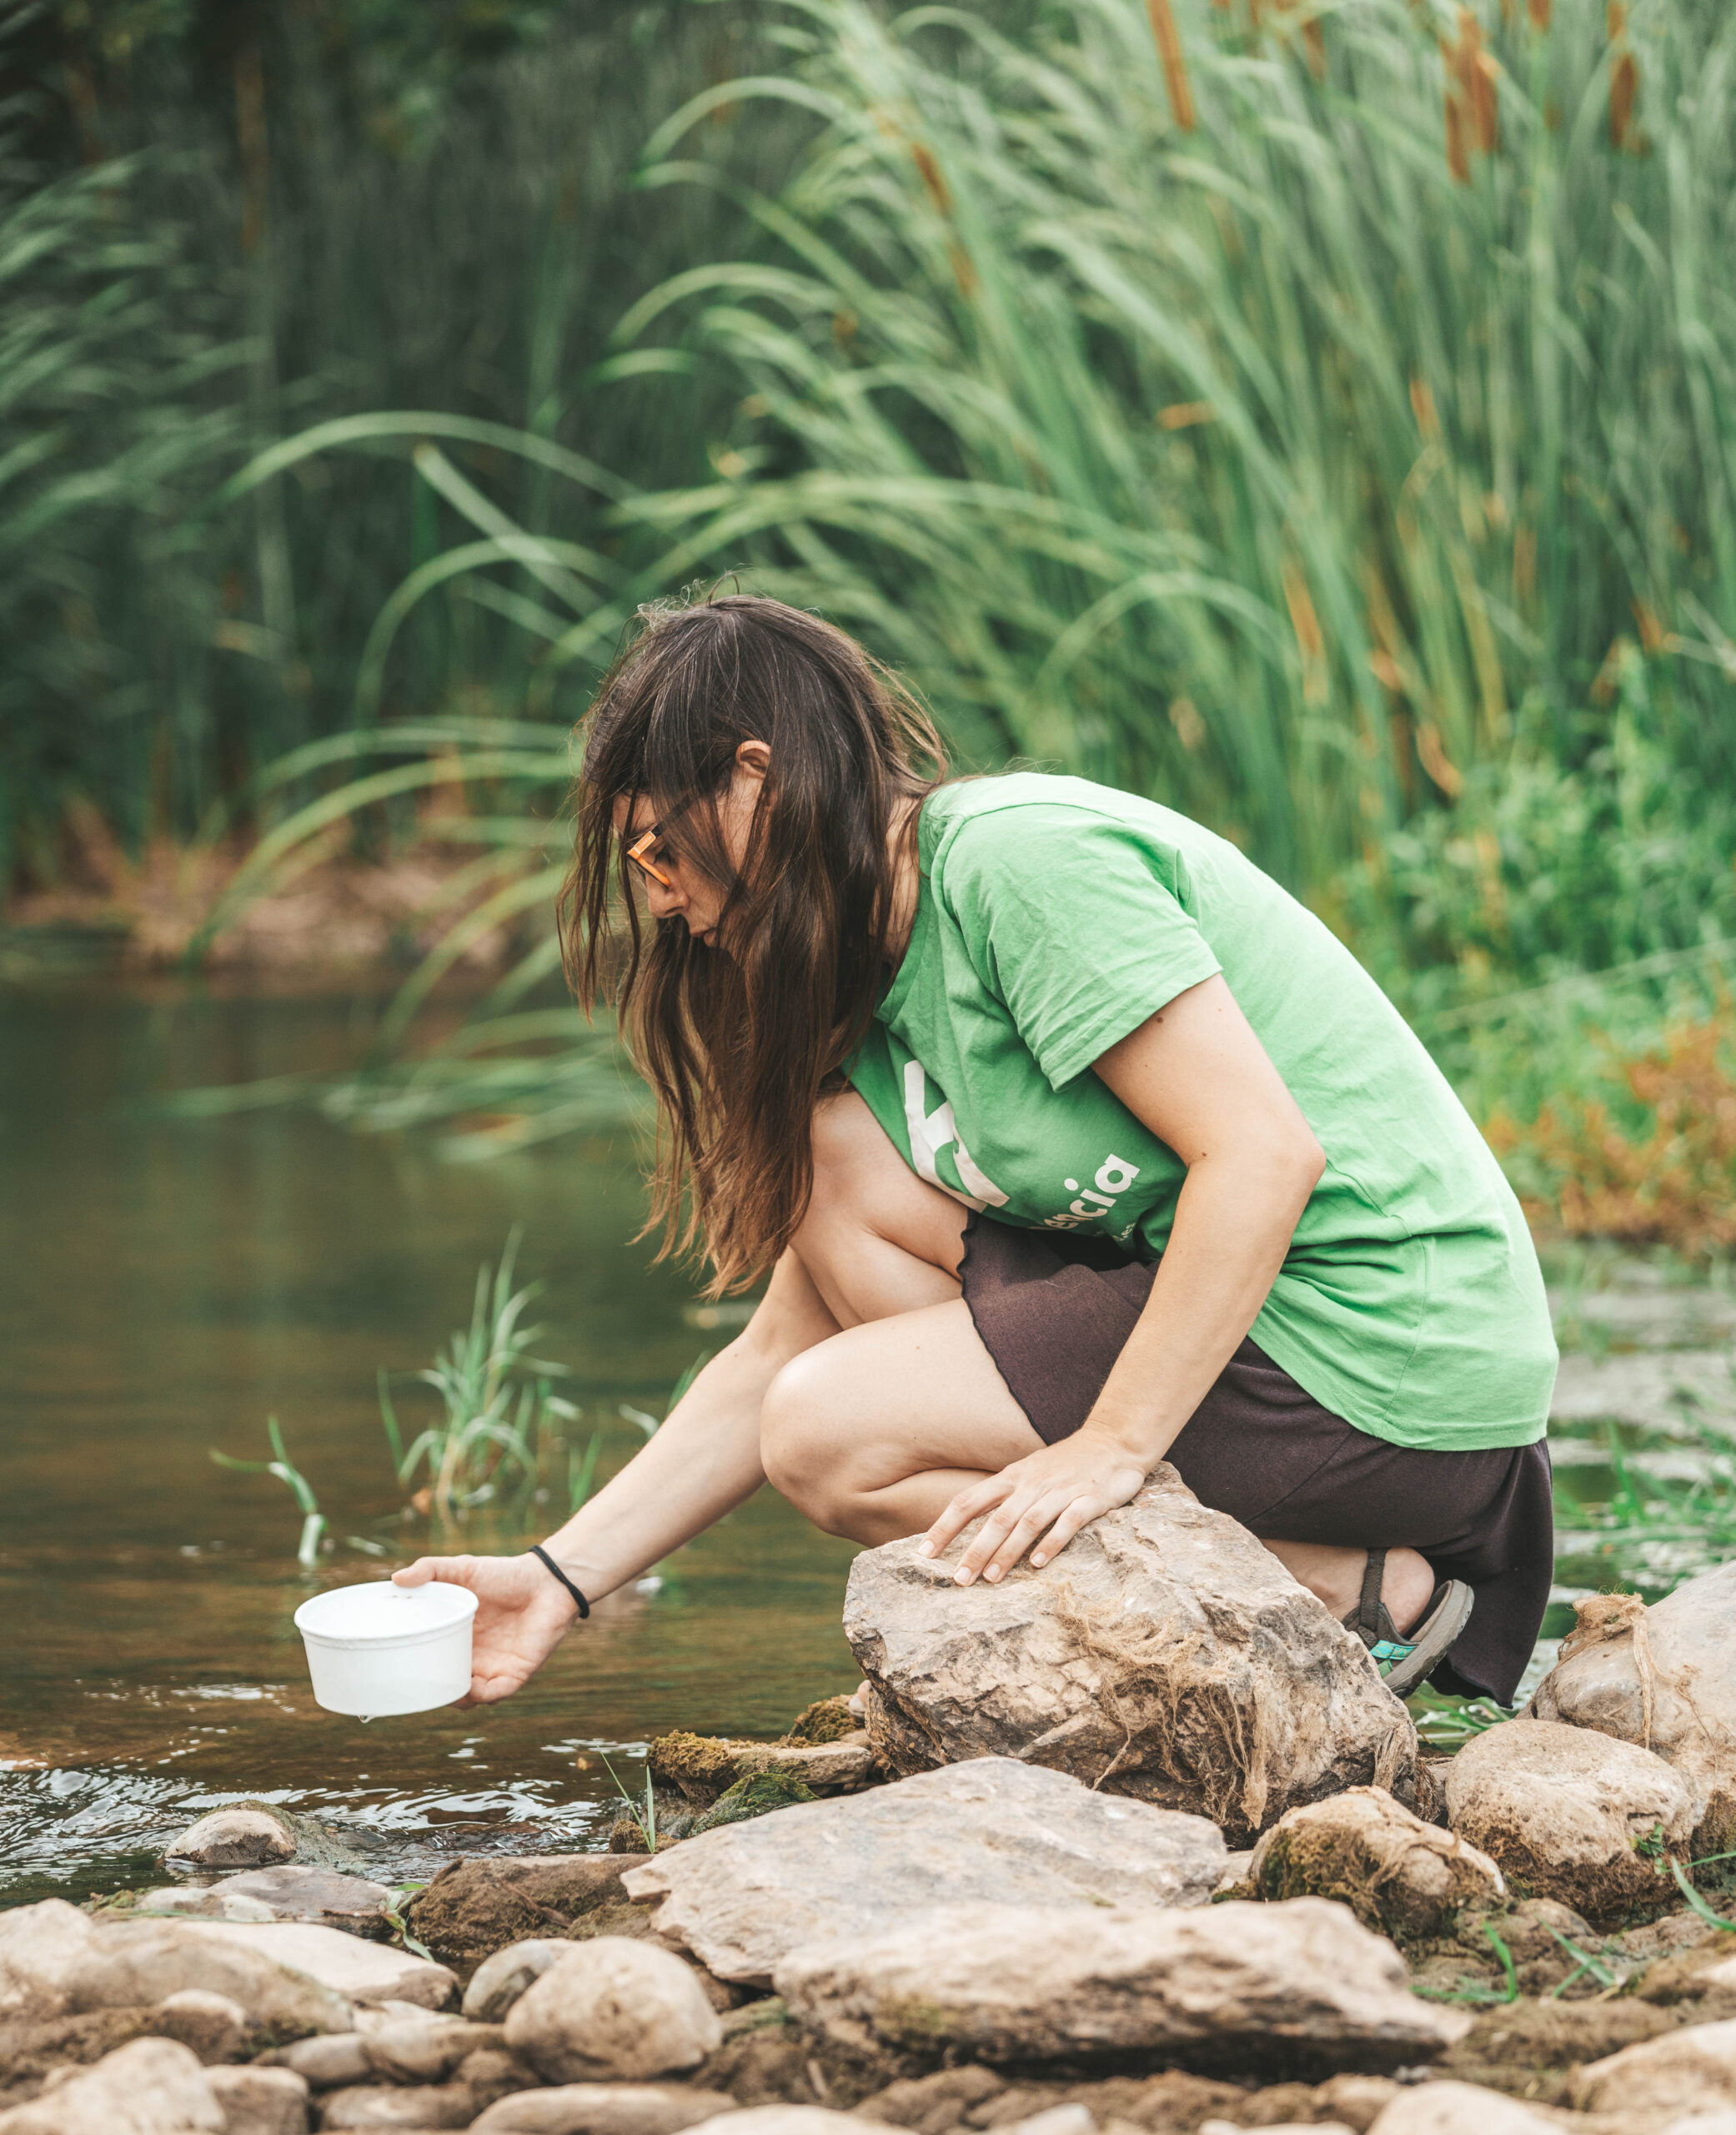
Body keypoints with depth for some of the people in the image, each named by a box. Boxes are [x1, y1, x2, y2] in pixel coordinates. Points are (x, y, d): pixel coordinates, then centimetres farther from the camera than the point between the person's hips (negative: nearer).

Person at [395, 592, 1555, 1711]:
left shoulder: (1020, 855, -16)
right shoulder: (880, 989, 13)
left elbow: (1266, 1154, -23)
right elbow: (783, 1351, 15)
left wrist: (1114, 1446, -24)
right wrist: (566, 1575, 11)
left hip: (1393, 1362, -9)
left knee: (839, 1440, -9)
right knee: (832, 1164, 6)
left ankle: (1362, 1594, -8)